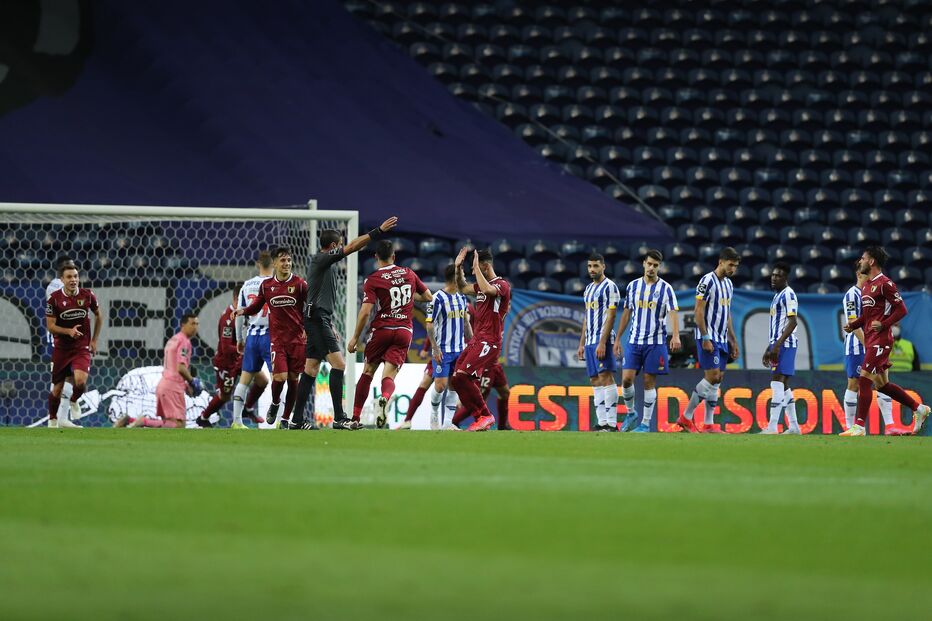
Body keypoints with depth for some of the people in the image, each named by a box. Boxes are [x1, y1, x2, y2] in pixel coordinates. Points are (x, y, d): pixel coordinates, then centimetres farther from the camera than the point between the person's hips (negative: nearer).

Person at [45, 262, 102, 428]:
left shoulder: (87, 295, -4)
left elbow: (98, 316, 13)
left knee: (80, 380, -23)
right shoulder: (54, 298, -9)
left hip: (82, 347, 0)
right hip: (61, 348, 0)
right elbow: (50, 326, -8)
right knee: (57, 388, 5)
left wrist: (94, 340, 10)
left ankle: (74, 402, 10)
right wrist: (69, 331, -24)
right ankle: (53, 421, 25)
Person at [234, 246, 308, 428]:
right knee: (279, 376, -14)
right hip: (277, 338, 0)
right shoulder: (266, 285, 4)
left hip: (298, 338, 0)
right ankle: (275, 403, 17)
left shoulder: (299, 283, -3)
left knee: (293, 379, 2)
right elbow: (256, 307, 16)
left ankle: (286, 419, 15)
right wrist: (243, 311, -3)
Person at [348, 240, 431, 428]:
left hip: (382, 329, -2)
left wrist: (355, 337, -4)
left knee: (367, 372, 13)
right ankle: (385, 398, -39)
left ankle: (355, 417, 12)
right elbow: (427, 296, 19)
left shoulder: (372, 280, -5)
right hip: (405, 331, 2)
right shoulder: (408, 274, 8)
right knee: (389, 376, -3)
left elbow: (365, 311, -12)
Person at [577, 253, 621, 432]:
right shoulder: (588, 289, 19)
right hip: (590, 341, 9)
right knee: (595, 381, 6)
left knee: (606, 377, -14)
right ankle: (602, 422, 6)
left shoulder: (610, 287, -8)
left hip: (603, 339, -9)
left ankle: (612, 423, -16)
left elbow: (611, 316, -14)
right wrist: (581, 344, 19)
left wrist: (602, 343, -20)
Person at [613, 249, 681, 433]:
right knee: (627, 378, -7)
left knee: (649, 382, -1)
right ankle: (631, 412, 15)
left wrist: (675, 335, -31)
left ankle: (646, 423, 6)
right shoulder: (633, 286, 7)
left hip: (655, 342, -3)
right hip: (634, 340, 3)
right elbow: (626, 313, 14)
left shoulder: (665, 288, -4)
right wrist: (618, 338, 12)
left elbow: (673, 313, -14)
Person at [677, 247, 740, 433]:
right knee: (712, 376, -14)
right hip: (708, 339, -9)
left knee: (717, 379, 5)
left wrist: (733, 341, 19)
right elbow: (699, 311, -15)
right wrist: (705, 338, -20)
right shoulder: (708, 281, -12)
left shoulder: (728, 284, 15)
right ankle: (686, 416, -5)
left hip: (722, 339, 9)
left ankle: (708, 424, 6)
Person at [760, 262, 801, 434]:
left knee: (777, 382, -14)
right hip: (777, 344, 10)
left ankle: (772, 427, -20)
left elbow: (792, 322, -19)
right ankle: (793, 426, 14)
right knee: (784, 385, 10)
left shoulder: (788, 295, -10)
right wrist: (769, 349, 25)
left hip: (785, 344, -10)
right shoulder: (777, 296, 20)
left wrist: (777, 345, -24)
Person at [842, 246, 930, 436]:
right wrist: (852, 325, 11)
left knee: (864, 380, -12)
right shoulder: (867, 285, 18)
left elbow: (901, 310, -13)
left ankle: (859, 427, -11)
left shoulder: (885, 284, -11)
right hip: (870, 340, 10)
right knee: (881, 384, 12)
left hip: (880, 340, -10)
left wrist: (883, 325, -22)